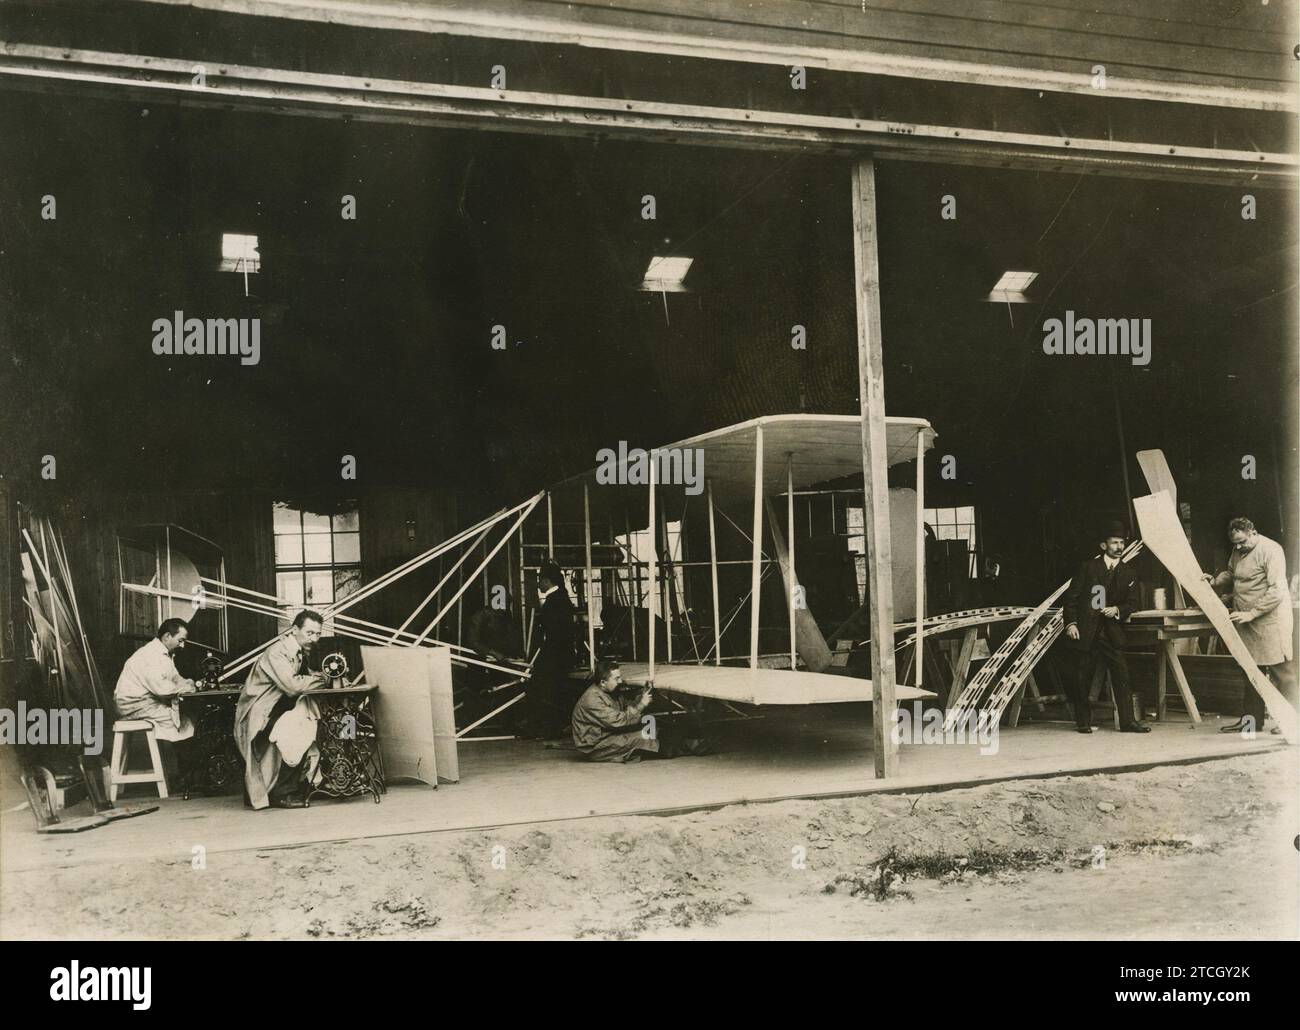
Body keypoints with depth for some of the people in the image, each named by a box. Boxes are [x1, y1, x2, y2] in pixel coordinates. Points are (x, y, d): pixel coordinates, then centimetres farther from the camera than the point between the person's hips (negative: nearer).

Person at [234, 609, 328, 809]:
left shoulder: (300, 652, 11)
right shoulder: (277, 652, -18)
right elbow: (292, 686, -28)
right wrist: (321, 679, -16)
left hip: (278, 712, 9)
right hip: (258, 718, -9)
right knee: (298, 735, -26)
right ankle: (281, 793, -10)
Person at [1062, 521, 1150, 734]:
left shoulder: (1128, 574, 11)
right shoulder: (1088, 567, 3)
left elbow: (1132, 604, 9)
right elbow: (1072, 597, 2)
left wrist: (1117, 610, -11)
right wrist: (1071, 623, -7)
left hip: (1112, 633, 2)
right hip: (1086, 631, -2)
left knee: (1121, 675, -5)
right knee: (1084, 678, 2)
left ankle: (1127, 721, -1)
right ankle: (1083, 721, 13)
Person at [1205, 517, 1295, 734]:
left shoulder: (1271, 551, -15)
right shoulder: (1238, 551, 10)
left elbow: (1276, 592, -20)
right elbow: (1230, 574, 25)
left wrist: (1250, 614, -21)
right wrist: (1215, 581, 4)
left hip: (1270, 620, -8)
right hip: (1246, 621, 8)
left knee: (1279, 671, -5)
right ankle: (1251, 718, 17)